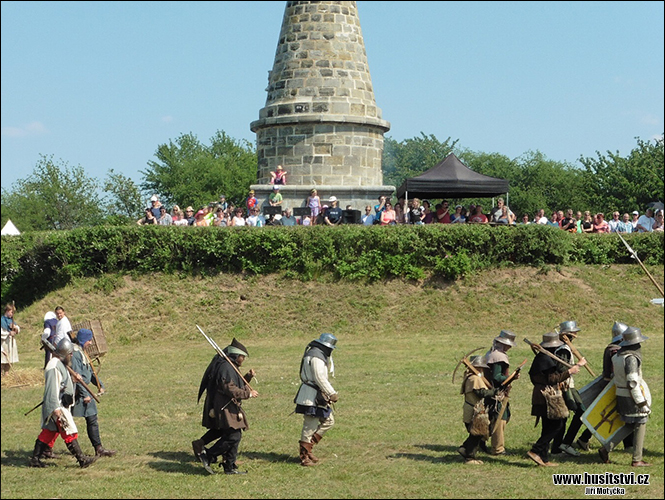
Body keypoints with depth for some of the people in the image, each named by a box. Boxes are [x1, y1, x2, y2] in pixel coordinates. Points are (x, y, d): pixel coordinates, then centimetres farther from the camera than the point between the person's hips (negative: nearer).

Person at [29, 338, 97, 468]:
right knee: (69, 432, -7)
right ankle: (82, 459, -5)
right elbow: (52, 388, -22)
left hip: (63, 405, 11)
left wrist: (73, 380, 8)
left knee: (48, 433, 13)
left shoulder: (61, 364, 15)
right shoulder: (54, 366, -18)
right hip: (57, 406, -11)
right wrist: (56, 408, -26)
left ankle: (35, 459, 17)